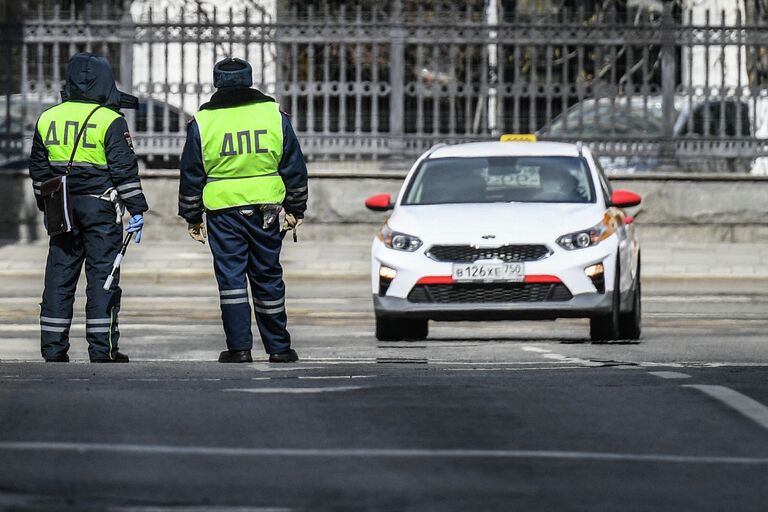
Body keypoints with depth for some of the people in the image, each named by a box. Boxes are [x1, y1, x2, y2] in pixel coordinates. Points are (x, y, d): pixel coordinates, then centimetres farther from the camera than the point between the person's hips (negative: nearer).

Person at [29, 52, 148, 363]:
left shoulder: (47, 119, 8)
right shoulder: (110, 121, -9)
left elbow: (38, 170, 15)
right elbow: (124, 169, -11)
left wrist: (46, 207, 26)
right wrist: (137, 210, -6)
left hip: (62, 207, 4)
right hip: (102, 208, -4)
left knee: (59, 276, 7)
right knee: (102, 275, -1)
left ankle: (53, 348, 6)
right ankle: (102, 349, -3)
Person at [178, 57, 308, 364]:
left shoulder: (202, 122, -1)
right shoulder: (274, 115, 3)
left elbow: (191, 176, 4)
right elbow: (294, 169, 8)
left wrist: (193, 217, 13)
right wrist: (295, 210, 16)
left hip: (223, 212, -2)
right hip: (265, 209, 2)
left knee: (230, 278, 2)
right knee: (267, 278, 10)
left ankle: (239, 347, -3)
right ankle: (278, 347, 14)